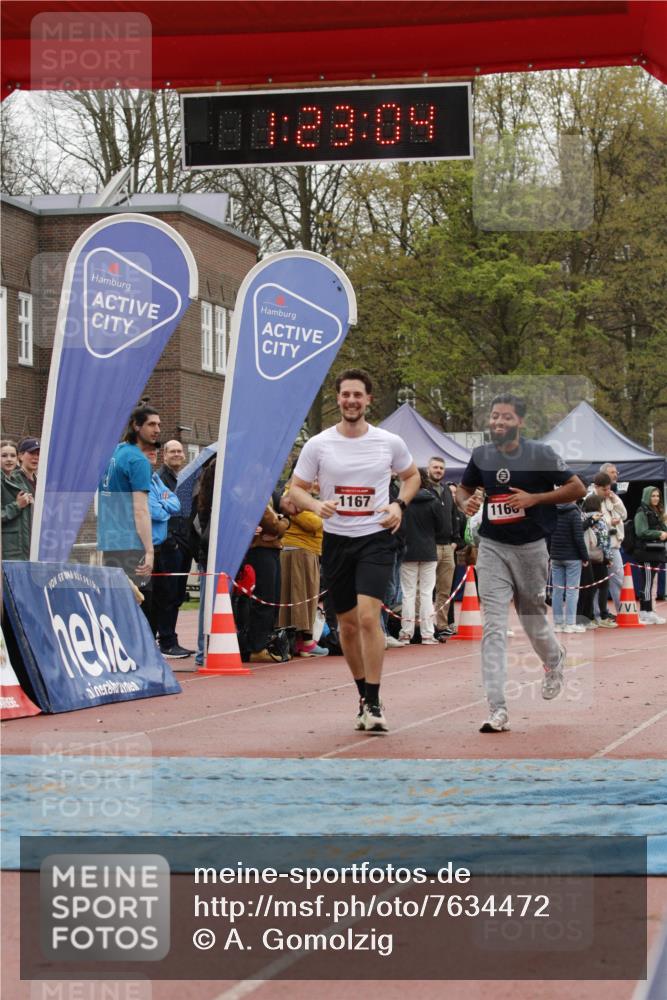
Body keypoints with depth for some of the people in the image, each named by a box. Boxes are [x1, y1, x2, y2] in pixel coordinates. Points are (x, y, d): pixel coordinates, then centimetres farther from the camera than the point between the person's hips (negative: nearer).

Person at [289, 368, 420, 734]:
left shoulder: (390, 443, 0)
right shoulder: (318, 444, -1)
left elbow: (412, 476, 17)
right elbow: (296, 488, 5)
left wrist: (399, 505, -2)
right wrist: (316, 505, -16)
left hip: (376, 538, -2)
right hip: (336, 539, 2)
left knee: (368, 616, -18)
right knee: (347, 623, 9)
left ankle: (373, 704, -13)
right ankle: (363, 694, 28)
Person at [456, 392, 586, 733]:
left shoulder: (539, 454, -8)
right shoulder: (481, 456, 3)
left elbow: (577, 488, -5)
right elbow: (464, 488, 19)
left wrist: (534, 498, -16)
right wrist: (465, 503, -5)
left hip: (530, 547, -2)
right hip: (493, 548, 2)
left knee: (533, 621, 11)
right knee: (494, 628, -9)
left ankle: (555, 661, 48)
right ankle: (497, 711, -14)